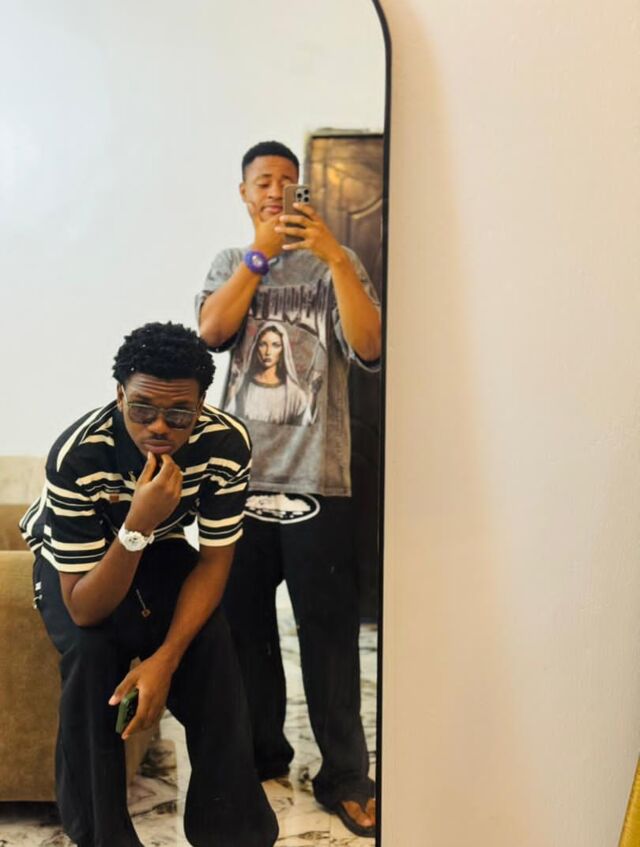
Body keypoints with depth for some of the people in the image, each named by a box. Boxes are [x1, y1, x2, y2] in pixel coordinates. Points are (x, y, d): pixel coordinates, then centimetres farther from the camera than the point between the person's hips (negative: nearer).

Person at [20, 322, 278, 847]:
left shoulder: (227, 443, -28)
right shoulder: (77, 457, -36)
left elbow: (214, 561, -17)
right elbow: (84, 611, -33)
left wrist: (166, 657, -29)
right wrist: (137, 526, -49)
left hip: (160, 547, 2)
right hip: (74, 562, -2)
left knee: (212, 642, -22)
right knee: (93, 649, -29)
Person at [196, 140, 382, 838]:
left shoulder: (335, 263, 4)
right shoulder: (230, 264, 12)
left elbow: (370, 350, -10)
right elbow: (210, 334, -7)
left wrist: (334, 255, -19)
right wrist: (261, 252, -15)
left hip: (316, 480, -3)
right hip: (240, 475, 3)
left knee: (329, 635, 2)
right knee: (244, 625, 12)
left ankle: (344, 776, 17)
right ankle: (261, 752, 32)